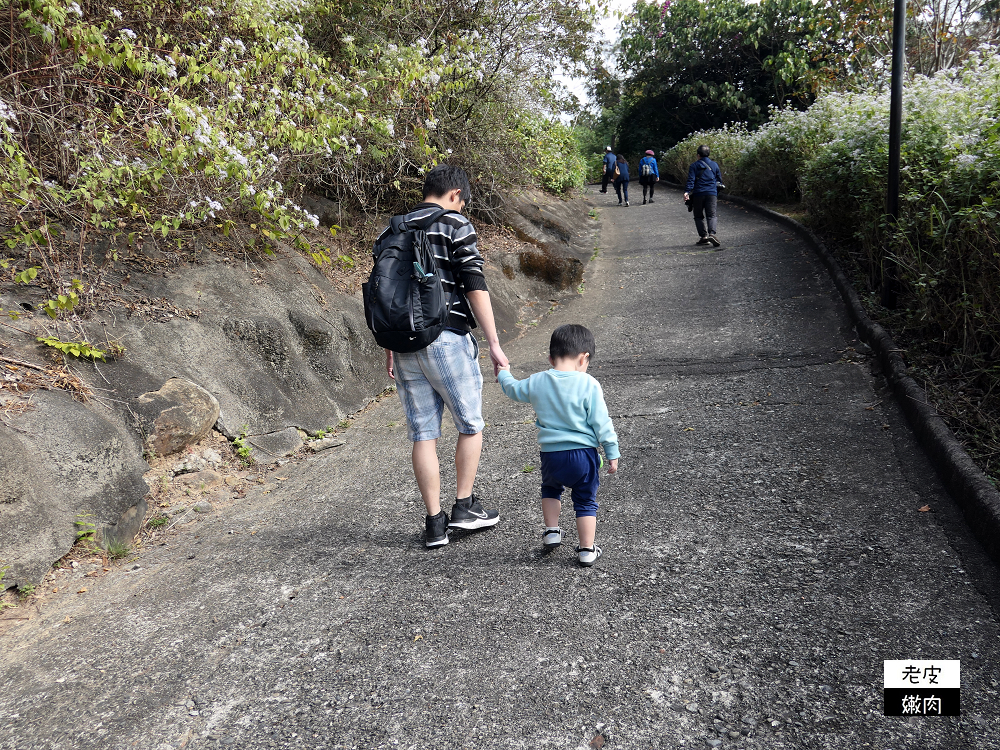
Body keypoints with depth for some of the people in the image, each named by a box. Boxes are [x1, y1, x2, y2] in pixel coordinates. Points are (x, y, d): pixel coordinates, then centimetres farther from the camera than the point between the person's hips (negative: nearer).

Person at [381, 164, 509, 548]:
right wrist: (494, 344, -9)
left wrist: (389, 351, 21)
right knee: (471, 425, 12)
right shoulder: (455, 226, -2)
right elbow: (475, 288, -10)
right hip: (446, 339, -5)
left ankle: (435, 523, 13)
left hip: (404, 344, 6)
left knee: (423, 434, 9)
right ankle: (464, 507, 17)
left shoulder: (391, 232, 16)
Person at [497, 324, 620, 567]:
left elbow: (514, 390, 19)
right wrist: (612, 453, 0)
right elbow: (601, 423, -8)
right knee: (585, 501, 14)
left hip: (551, 454, 2)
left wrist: (504, 374, 40)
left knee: (550, 489, 31)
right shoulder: (589, 385, -10)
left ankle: (551, 531, 29)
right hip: (584, 454, -2)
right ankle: (587, 550, 17)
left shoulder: (537, 382, -1)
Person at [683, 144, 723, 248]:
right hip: (712, 194, 2)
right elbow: (719, 180, 19)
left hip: (698, 194, -1)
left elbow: (691, 180, -9)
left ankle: (703, 236, 1)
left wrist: (687, 192, -16)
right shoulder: (714, 165, 13)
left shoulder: (694, 166, 3)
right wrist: (717, 191, 32)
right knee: (712, 215, -3)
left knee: (699, 216, 10)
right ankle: (712, 234, -27)